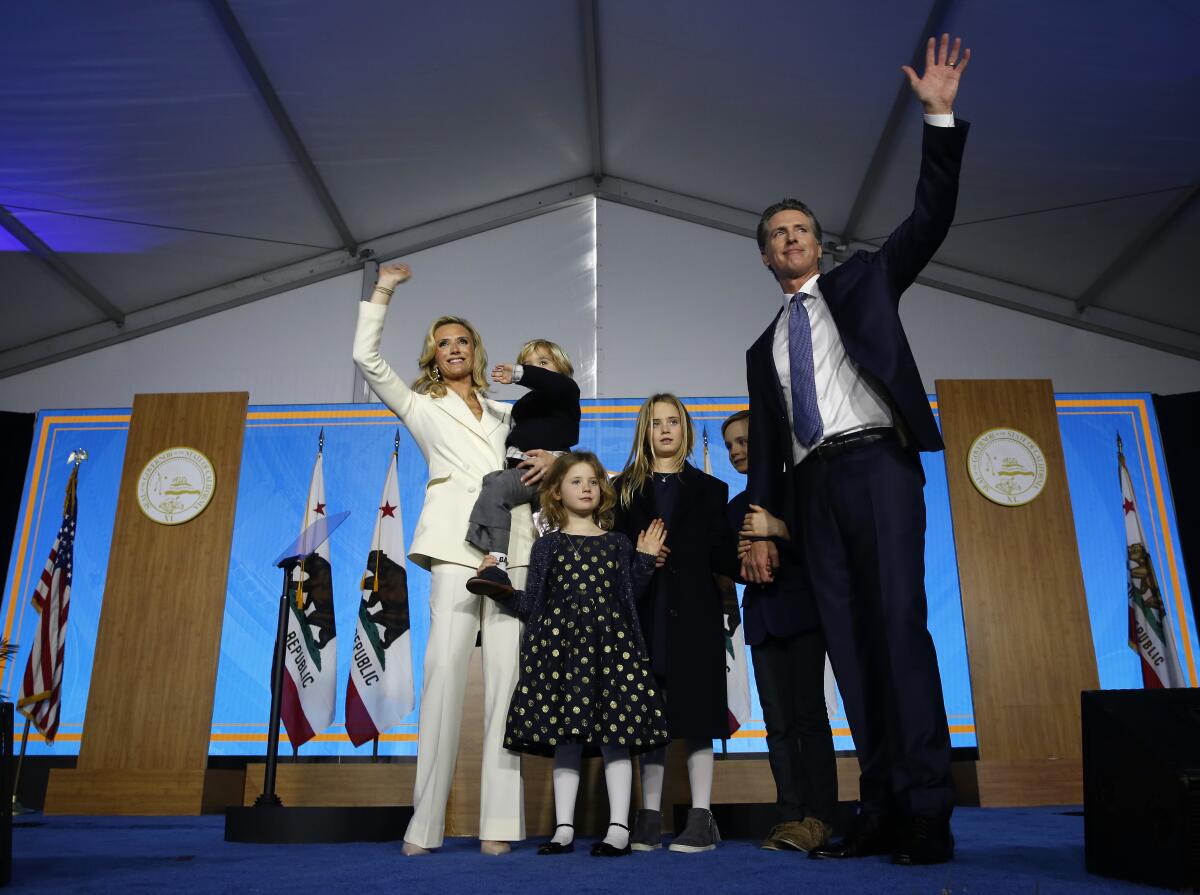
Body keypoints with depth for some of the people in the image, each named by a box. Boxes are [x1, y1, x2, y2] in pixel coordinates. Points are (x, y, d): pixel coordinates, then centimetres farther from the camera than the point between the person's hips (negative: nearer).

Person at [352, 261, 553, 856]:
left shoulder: (503, 414, 29)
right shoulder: (420, 406, 21)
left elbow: (534, 454, 28)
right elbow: (366, 358, 12)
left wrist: (548, 461, 6)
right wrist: (383, 291, 13)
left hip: (512, 542, 3)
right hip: (458, 540, -3)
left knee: (505, 669, -7)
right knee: (445, 666, -15)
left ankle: (499, 821, -7)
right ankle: (426, 822, -10)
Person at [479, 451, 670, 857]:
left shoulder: (618, 543, 12)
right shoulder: (547, 546, 10)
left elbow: (629, 597, 11)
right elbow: (530, 604, 9)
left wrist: (645, 559, 5)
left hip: (611, 647, 0)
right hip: (559, 648, 0)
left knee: (614, 737, -3)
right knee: (564, 739, 4)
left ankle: (619, 828, 6)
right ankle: (564, 829, 14)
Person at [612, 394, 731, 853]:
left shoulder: (708, 489, 12)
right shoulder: (624, 488, 15)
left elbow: (720, 556, 6)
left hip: (693, 613, -1)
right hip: (643, 613, 1)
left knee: (695, 710, -2)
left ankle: (701, 819, 3)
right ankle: (650, 817, 10)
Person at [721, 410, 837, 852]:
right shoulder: (735, 508, 20)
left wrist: (778, 529, -18)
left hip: (801, 610, -5)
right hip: (761, 619, 5)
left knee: (809, 712, -9)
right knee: (778, 721, 0)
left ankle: (818, 816, -6)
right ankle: (790, 815, 1)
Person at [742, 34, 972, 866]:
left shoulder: (863, 280, 17)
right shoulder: (763, 344, 23)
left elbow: (931, 217, 6)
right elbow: (765, 441, 18)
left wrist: (941, 118, -2)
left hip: (876, 462, -4)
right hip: (813, 487, 4)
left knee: (899, 625, -14)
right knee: (850, 644, -1)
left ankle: (929, 810, -11)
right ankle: (882, 810, 1)